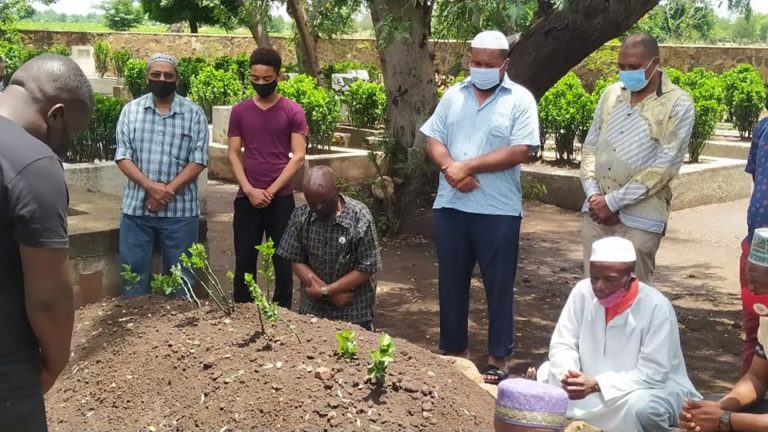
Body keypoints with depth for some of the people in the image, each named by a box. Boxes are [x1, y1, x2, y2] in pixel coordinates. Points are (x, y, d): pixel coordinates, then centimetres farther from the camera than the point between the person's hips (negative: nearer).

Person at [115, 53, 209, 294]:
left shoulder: (194, 113, 0)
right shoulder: (131, 110, 5)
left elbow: (198, 161, -4)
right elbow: (123, 157, -1)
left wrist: (169, 189, -15)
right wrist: (150, 186, -15)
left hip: (180, 209, -1)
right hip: (136, 207, 1)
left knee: (179, 275, 7)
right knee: (133, 273, 7)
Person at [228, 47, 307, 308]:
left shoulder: (293, 111, -1)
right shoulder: (239, 111, 6)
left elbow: (298, 157, -6)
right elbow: (233, 154, 4)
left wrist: (271, 191, -11)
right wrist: (250, 190, -9)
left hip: (281, 198, -2)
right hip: (246, 198, 2)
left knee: (283, 260, 5)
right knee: (244, 260, 6)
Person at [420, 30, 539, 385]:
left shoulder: (520, 100, -4)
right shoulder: (453, 95, 9)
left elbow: (519, 151, -13)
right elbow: (434, 140, 7)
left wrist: (468, 166, -15)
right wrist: (451, 169, -13)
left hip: (498, 210, -4)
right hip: (450, 206, 4)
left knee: (498, 286, 5)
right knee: (451, 282, 11)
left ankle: (498, 358, 18)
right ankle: (454, 350, 25)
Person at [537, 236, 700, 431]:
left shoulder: (657, 307, -24)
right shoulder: (583, 291, -12)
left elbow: (653, 374, -25)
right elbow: (562, 345, -7)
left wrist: (596, 384, -35)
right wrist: (568, 375, -29)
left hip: (654, 388, -4)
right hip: (592, 383, 5)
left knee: (639, 405, -36)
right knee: (546, 375, -12)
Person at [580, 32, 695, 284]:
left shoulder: (678, 104, -7)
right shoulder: (611, 94, 9)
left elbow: (664, 168, -13)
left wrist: (612, 201, -14)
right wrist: (593, 194, -5)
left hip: (640, 219, -5)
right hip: (596, 211, 5)